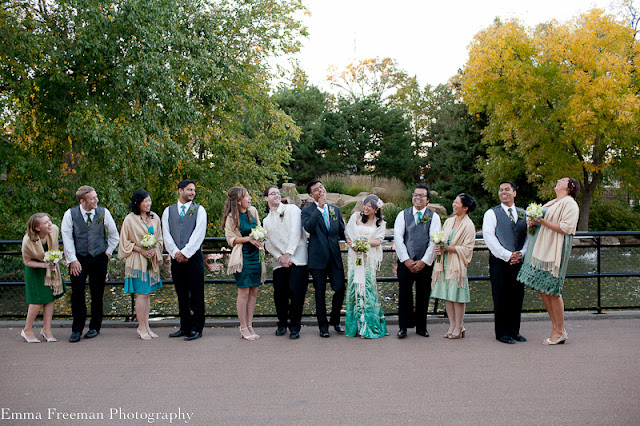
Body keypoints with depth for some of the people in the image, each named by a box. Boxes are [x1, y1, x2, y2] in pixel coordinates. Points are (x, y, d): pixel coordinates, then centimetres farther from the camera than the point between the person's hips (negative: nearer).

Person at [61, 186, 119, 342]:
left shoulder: (103, 212, -3)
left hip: (99, 259, 1)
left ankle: (95, 327, 19)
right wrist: (72, 259, -6)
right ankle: (77, 329, 7)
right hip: (78, 258, -1)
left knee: (97, 294, 5)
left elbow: (114, 235, 10)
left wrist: (108, 252, 6)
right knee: (77, 292, -5)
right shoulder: (70, 214, -6)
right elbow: (67, 237, -3)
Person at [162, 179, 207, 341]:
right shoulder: (168, 211, 12)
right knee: (181, 294, 9)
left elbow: (198, 234, -5)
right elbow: (166, 234, 5)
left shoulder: (199, 210, 5)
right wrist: (175, 252, -8)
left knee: (196, 294, -3)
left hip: (194, 256, -3)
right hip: (176, 258, 3)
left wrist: (185, 253, -12)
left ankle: (196, 328, 4)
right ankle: (184, 327, 18)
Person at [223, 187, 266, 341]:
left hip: (256, 255, 5)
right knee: (244, 292, -3)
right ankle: (243, 328, 7)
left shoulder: (253, 211, 7)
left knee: (254, 291, 6)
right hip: (243, 257, -5)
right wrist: (248, 238, -17)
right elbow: (231, 239, -6)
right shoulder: (231, 217, -7)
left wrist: (260, 240, -2)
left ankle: (249, 326, 15)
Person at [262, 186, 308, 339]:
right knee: (279, 294, 1)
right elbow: (268, 244, 12)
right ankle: (282, 323, 22)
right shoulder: (266, 220, 18)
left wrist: (288, 254, -11)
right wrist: (279, 257, -5)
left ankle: (294, 327, 4)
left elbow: (296, 232, -5)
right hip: (279, 262, 4)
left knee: (296, 293, -9)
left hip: (297, 259, -4)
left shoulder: (292, 209, 6)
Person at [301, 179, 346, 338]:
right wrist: (320, 208, -21)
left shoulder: (335, 209, 13)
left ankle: (335, 320, 23)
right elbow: (308, 227, -21)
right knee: (320, 293, 5)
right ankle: (323, 325, 19)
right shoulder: (307, 210, -1)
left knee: (340, 289, 0)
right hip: (318, 257, -3)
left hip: (335, 256, 3)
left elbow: (342, 232, 18)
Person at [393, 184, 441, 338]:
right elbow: (398, 237, -1)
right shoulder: (403, 214, 7)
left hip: (425, 263, 0)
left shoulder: (434, 217, 5)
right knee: (404, 295, 0)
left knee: (423, 295, 6)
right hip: (405, 261, 0)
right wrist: (406, 259, -9)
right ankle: (403, 327, 12)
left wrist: (424, 261, -10)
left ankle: (421, 327, 20)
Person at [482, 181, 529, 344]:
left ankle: (514, 330, 20)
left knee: (517, 297, 8)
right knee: (501, 298, -2)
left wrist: (521, 254, -5)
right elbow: (489, 237, -7)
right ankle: (502, 333, 8)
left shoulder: (523, 214, 16)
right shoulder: (491, 213, 2)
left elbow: (529, 236, 13)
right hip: (500, 262, -4)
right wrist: (507, 255, -13)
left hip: (519, 262, 4)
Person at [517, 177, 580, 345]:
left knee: (552, 290, -7)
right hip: (541, 248, 9)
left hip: (554, 250, -9)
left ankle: (560, 331, 4)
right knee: (542, 289, 7)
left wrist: (542, 221, -17)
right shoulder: (552, 203, 22)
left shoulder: (569, 203, -5)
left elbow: (566, 228, -16)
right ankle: (555, 328, 15)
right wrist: (533, 222, 6)